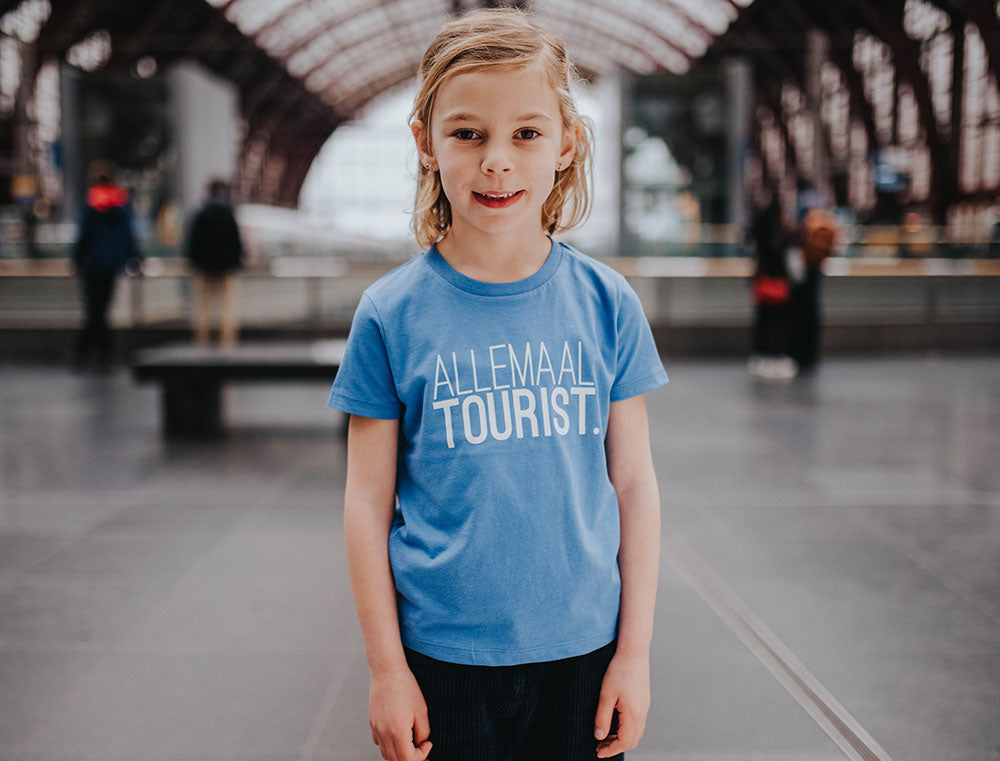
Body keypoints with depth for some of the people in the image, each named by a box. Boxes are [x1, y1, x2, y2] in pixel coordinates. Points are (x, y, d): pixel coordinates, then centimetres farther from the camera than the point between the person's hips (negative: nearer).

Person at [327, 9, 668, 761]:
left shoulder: (606, 304, -3)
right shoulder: (391, 315, -7)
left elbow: (633, 482, 1)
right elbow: (369, 500, -3)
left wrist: (635, 651, 0)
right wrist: (386, 668, -2)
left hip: (581, 648, 2)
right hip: (444, 656, -1)